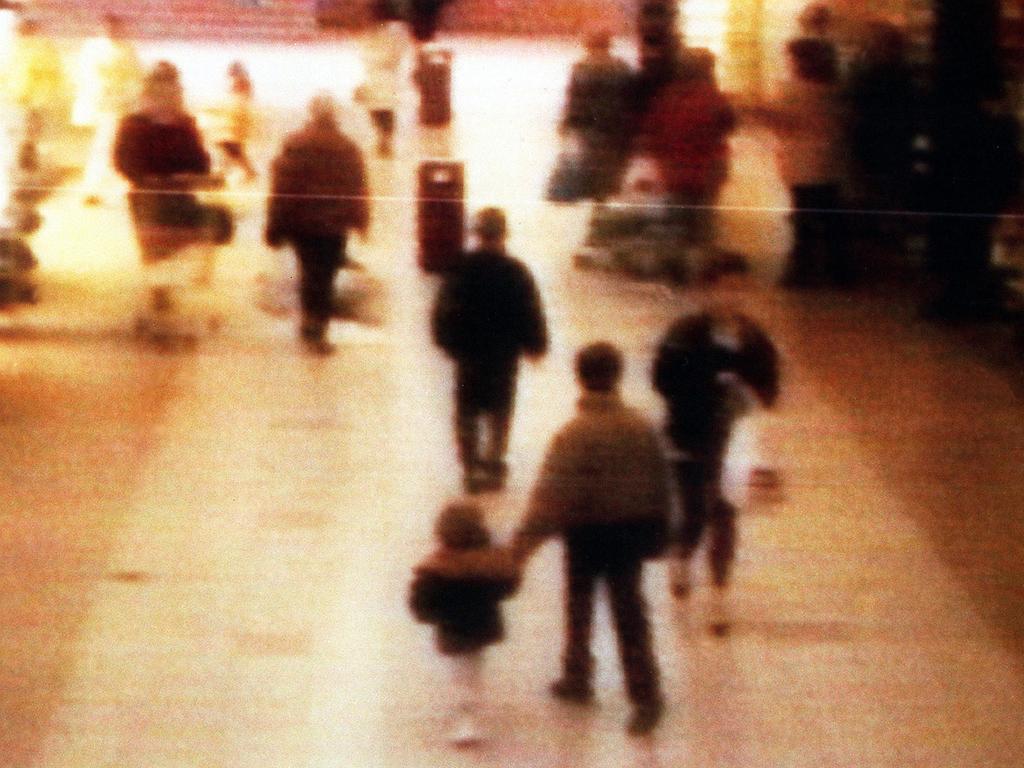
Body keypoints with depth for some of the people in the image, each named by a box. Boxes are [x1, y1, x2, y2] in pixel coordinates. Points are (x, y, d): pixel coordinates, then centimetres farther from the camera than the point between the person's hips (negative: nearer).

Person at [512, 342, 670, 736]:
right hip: (633, 530, 3)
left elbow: (552, 495, -22)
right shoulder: (641, 428, -6)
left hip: (587, 532, -3)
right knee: (629, 614, 8)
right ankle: (645, 696, 3)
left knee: (579, 606, 19)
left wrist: (525, 541, -19)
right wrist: (657, 531, 15)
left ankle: (577, 679, 33)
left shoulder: (573, 436, -20)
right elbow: (660, 485, 2)